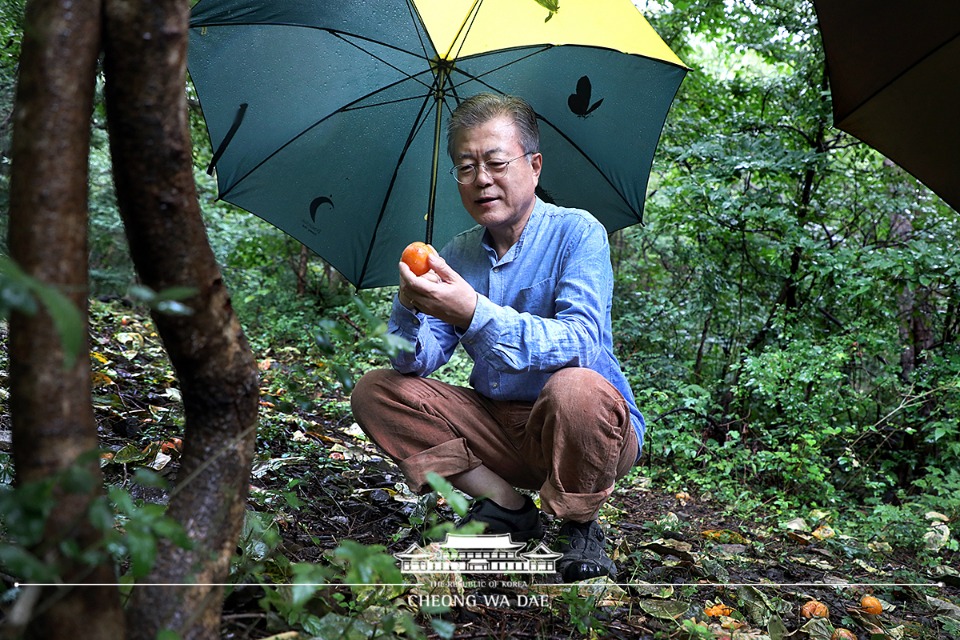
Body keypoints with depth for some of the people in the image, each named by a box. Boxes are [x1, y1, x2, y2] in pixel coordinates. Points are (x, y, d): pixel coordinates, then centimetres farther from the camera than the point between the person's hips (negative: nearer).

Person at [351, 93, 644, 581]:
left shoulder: (577, 233, -11)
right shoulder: (458, 254, 5)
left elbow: (582, 342, -28)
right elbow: (417, 362, -2)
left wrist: (474, 312, -41)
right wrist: (410, 306, -25)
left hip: (591, 430, -5)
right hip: (499, 427, 6)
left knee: (577, 388, -38)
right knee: (374, 392, -5)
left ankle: (579, 528, -8)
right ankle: (508, 507, -3)